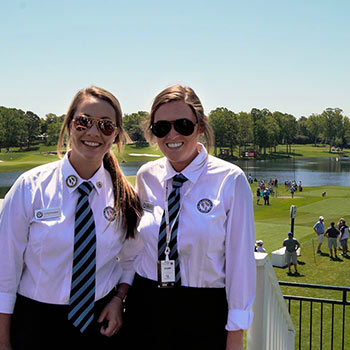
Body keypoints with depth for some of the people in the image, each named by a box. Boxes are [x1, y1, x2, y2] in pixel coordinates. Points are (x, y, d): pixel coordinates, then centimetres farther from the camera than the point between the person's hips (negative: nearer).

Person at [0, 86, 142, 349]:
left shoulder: (124, 195, -3)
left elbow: (130, 258, 11)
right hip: (35, 323, -1)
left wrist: (119, 298, -7)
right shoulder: (31, 187, -10)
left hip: (100, 322, 2)